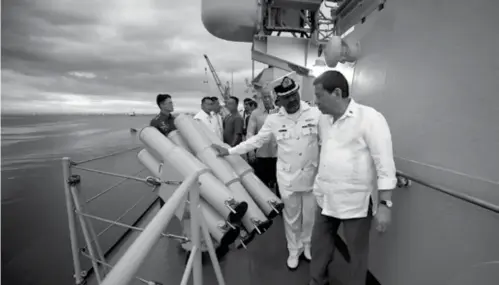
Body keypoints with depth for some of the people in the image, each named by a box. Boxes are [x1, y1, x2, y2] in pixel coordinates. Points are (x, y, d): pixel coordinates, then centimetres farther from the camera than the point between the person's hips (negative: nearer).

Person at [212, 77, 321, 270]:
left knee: (310, 216, 17)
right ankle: (294, 250, 41)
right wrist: (229, 151, 0)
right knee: (291, 217, 17)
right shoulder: (274, 120, -4)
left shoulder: (315, 114, -7)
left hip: (312, 175, 0)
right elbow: (256, 140, 2)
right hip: (288, 177, 0)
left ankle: (308, 245, 45)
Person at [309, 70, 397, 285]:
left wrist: (384, 203, -17)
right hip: (326, 199, 7)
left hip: (356, 203, -6)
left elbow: (385, 164, -16)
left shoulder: (369, 118, -16)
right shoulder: (324, 120, 5)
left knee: (357, 253, 15)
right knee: (319, 246, 21)